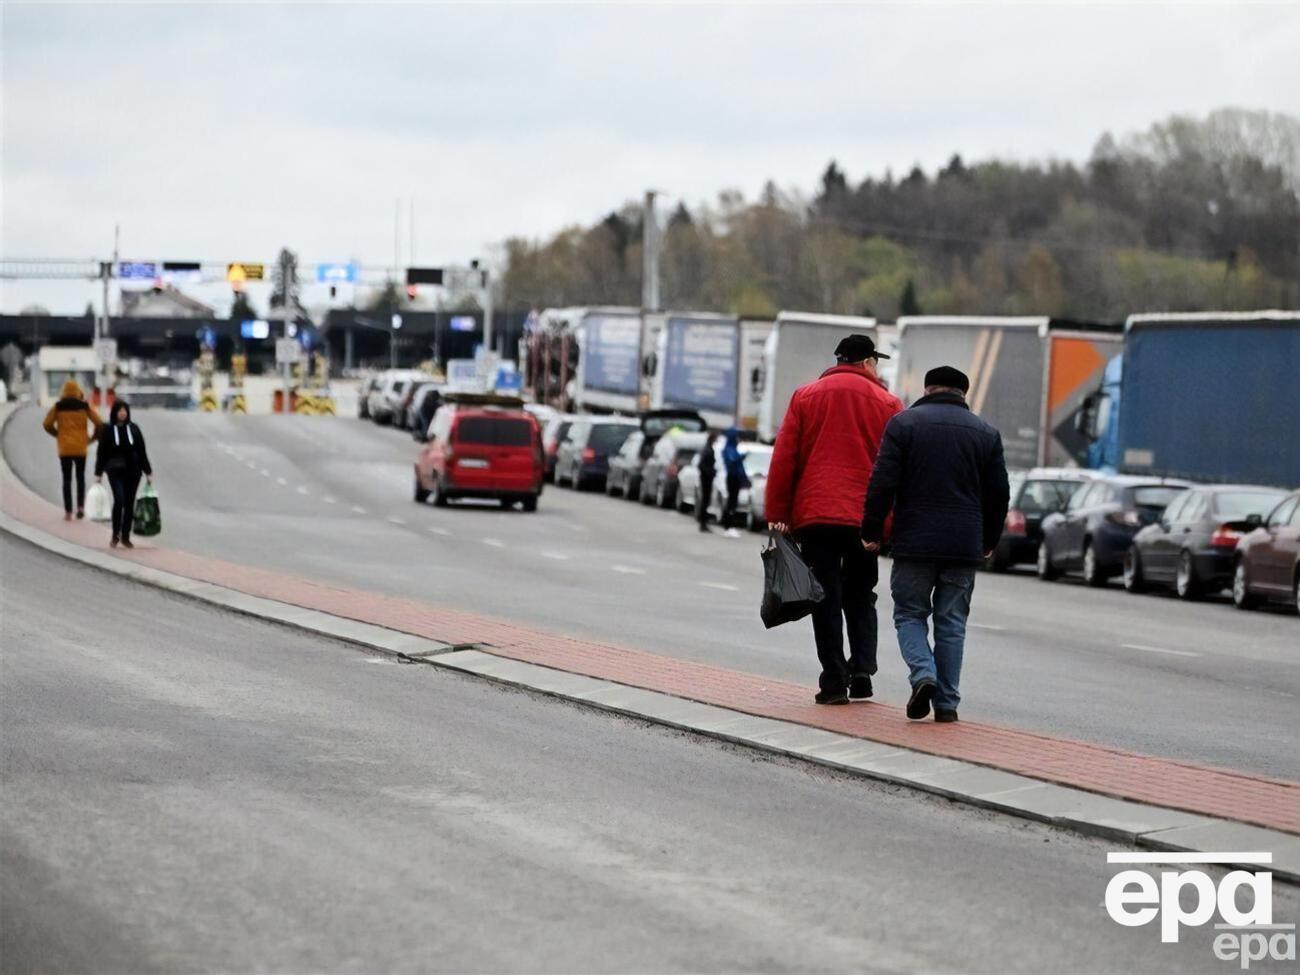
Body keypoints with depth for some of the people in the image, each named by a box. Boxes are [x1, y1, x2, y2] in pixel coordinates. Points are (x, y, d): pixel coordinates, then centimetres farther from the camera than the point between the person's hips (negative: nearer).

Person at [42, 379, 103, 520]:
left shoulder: (58, 407, -1)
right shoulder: (85, 406, 0)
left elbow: (47, 424, -3)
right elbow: (99, 424, -3)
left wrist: (57, 434, 13)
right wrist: (92, 438, 11)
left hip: (64, 448, 0)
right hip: (80, 447, 0)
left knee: (67, 479, 5)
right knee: (80, 477, 16)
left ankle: (68, 512, 2)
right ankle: (81, 506, 2)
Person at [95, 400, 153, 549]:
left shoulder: (134, 429, 5)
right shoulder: (108, 430, -1)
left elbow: (142, 452, 8)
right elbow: (101, 453, 2)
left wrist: (148, 472, 7)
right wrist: (98, 473, 0)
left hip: (133, 471, 3)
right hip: (115, 471, -3)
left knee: (129, 503, 4)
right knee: (119, 500, -18)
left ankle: (126, 537, 15)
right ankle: (115, 535, -5)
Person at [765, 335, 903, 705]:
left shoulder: (805, 397, 8)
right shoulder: (887, 404, 6)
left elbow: (783, 459, 3)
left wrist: (778, 514, 4)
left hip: (815, 513, 0)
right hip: (865, 517, 0)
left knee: (826, 598, 2)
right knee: (860, 595, 14)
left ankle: (834, 680, -3)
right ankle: (862, 668, 1)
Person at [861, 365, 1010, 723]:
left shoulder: (903, 423, -1)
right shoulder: (986, 433, 8)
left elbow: (883, 483, -7)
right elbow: (998, 494, 11)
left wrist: (871, 532, 2)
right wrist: (988, 542, 22)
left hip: (914, 544, -2)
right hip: (964, 547, 2)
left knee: (909, 614, 10)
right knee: (951, 623, 9)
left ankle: (923, 674, -14)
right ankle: (947, 701, 6)